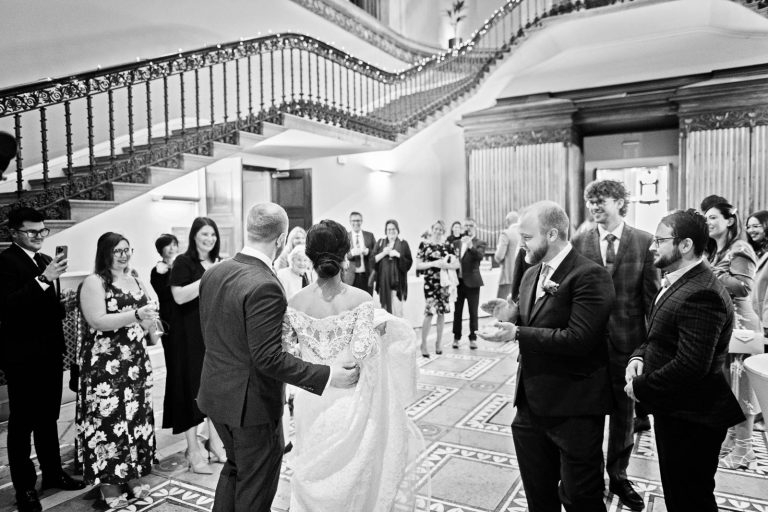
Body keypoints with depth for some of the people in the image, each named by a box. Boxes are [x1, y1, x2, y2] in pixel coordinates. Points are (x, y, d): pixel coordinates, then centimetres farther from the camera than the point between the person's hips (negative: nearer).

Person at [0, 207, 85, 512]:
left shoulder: (46, 261, 11)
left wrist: (61, 347, 14)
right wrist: (44, 279, -33)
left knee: (48, 418, 17)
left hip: (50, 354, 7)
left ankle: (53, 473, 31)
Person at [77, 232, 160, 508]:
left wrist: (151, 329, 8)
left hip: (135, 359, 6)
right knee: (109, 418, -1)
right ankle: (109, 481, 13)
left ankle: (133, 473, 24)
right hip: (105, 362, -6)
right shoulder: (94, 282, -8)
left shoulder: (135, 278, 12)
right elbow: (97, 321, -18)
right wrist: (135, 315, -25)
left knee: (137, 415, 10)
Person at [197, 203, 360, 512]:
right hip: (251, 402, -8)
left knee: (235, 466, 29)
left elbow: (209, 333, 8)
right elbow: (268, 358, -28)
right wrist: (327, 376, -26)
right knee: (256, 486, 13)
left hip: (216, 393, 8)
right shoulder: (265, 286, -27)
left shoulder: (212, 273, -1)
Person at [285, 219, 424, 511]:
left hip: (314, 397, 2)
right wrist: (378, 330, -8)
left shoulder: (297, 301, -12)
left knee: (317, 461, 23)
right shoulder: (359, 299, -19)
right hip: (351, 398, -2)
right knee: (356, 461, 20)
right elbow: (363, 350, -23)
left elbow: (287, 339, -1)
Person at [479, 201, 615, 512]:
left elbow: (578, 339, -24)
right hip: (531, 405, 7)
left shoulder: (589, 275, -16)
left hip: (573, 409, -7)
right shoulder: (531, 274, 10)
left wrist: (518, 333, -22)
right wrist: (510, 318, -3)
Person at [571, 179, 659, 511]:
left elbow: (652, 295, -3)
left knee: (624, 413, 17)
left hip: (628, 342, 0)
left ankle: (618, 477, 38)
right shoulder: (579, 243, -2)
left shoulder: (644, 242, -5)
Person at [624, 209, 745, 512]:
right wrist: (640, 356, -1)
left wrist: (641, 386, -18)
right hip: (674, 411, 9)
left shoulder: (701, 295, -26)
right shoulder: (678, 282, 7)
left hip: (691, 421, -9)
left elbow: (690, 365, -30)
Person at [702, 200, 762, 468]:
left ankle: (743, 447, 10)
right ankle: (731, 438, 24)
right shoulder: (711, 252, 15)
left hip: (738, 325, -8)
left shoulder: (740, 249, -9)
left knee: (740, 384, -1)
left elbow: (744, 286, -19)